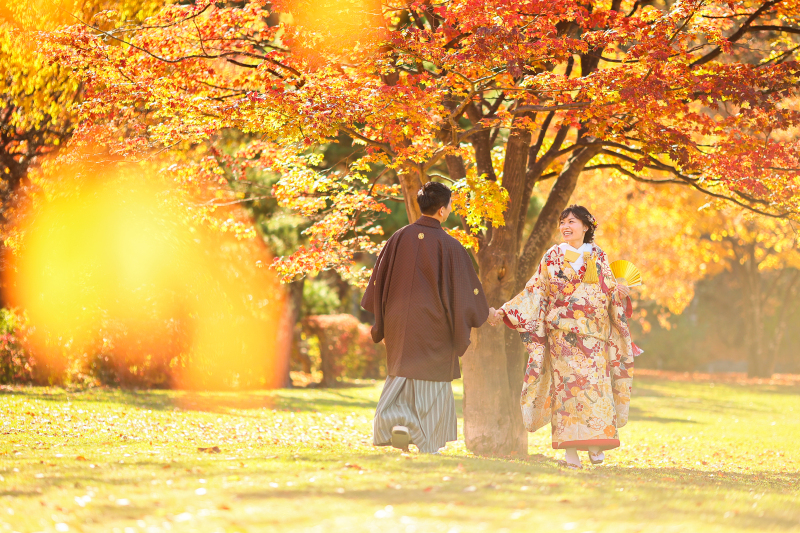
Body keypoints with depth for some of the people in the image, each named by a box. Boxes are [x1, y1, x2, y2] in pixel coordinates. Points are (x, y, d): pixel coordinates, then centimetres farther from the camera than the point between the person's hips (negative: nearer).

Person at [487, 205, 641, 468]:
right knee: (567, 382, -8)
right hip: (563, 331, -2)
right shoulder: (553, 256, 8)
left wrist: (621, 292, -6)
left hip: (594, 333, 2)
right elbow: (535, 291, 6)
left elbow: (609, 289, 18)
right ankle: (570, 450, -8)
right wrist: (503, 312, -1)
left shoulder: (598, 256, 12)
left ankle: (595, 445, 3)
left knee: (595, 383, -7)